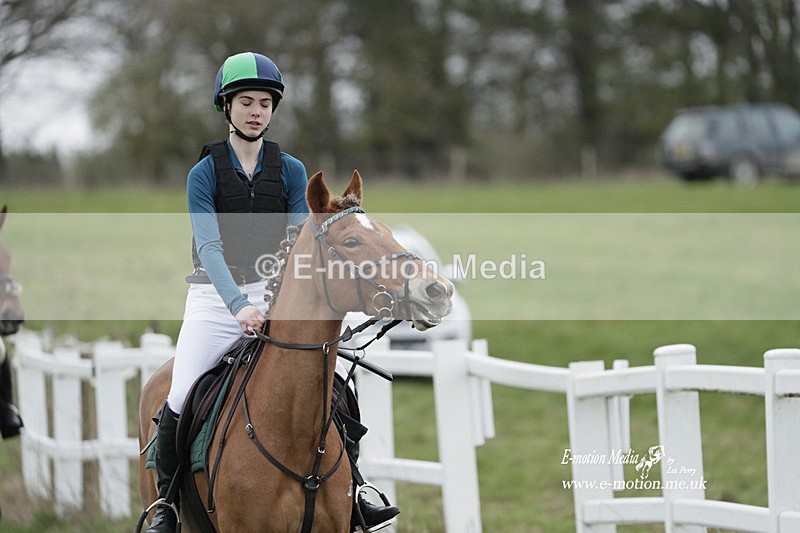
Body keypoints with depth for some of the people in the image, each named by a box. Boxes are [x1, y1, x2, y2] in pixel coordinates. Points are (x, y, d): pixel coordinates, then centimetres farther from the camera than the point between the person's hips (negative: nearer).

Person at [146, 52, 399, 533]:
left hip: (274, 295, 3)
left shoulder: (291, 171, 5)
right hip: (215, 299, -3)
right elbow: (210, 248, -16)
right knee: (181, 399, -16)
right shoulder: (205, 173, -4)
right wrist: (239, 305, -33)